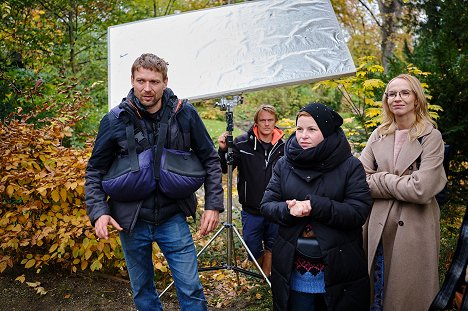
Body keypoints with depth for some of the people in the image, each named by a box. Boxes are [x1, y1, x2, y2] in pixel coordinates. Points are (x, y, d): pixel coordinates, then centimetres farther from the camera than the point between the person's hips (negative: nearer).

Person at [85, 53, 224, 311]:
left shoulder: (185, 114, -7)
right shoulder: (114, 120, -7)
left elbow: (210, 160, 2)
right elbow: (95, 170, 3)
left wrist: (213, 205, -5)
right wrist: (98, 211, -10)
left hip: (173, 218, -1)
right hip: (131, 221, 1)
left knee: (190, 288, 4)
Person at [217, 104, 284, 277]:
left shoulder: (283, 146, -3)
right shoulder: (243, 143, -10)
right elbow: (225, 168, -8)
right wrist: (223, 150, -25)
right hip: (251, 211, -1)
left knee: (272, 246, 17)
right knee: (253, 249, 13)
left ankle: (267, 276, 40)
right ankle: (262, 274, 41)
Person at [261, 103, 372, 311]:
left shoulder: (350, 166, -6)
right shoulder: (284, 164, 2)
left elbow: (359, 212, -15)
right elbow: (266, 205, 0)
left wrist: (314, 205, -25)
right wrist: (288, 209, -22)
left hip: (338, 269, -2)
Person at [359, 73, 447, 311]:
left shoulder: (431, 137, -6)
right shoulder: (379, 135, 6)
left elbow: (421, 190, -17)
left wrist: (382, 179, -8)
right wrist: (400, 185, -12)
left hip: (415, 228, -3)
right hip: (379, 226, 4)